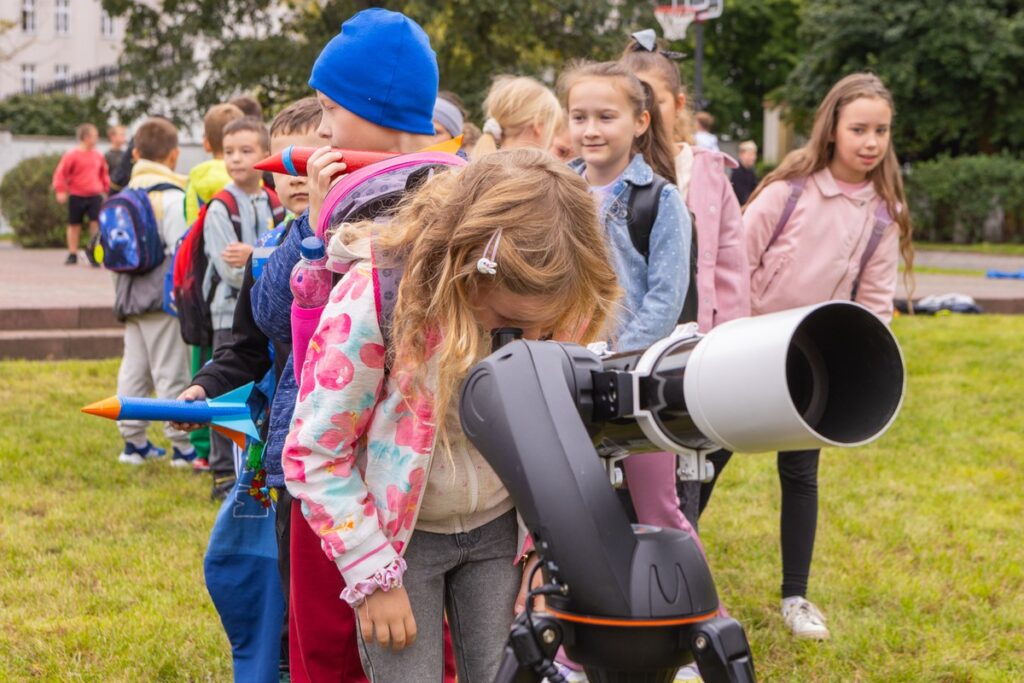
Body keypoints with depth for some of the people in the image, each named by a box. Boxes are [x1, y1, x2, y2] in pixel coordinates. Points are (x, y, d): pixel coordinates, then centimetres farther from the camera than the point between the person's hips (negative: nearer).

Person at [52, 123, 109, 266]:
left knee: (96, 222, -11)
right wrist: (60, 191, -12)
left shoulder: (98, 156, 6)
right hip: (76, 196, -2)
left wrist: (107, 189, 14)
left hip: (95, 196, 2)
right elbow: (61, 173, -7)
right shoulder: (72, 155, -8)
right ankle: (72, 254, 19)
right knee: (74, 225, 8)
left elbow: (104, 174, 19)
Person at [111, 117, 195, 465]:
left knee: (134, 368, 10)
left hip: (130, 296, 8)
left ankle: (133, 440, 15)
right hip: (163, 297, -7)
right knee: (171, 371, -4)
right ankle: (183, 445, 0)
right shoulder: (171, 197, -11)